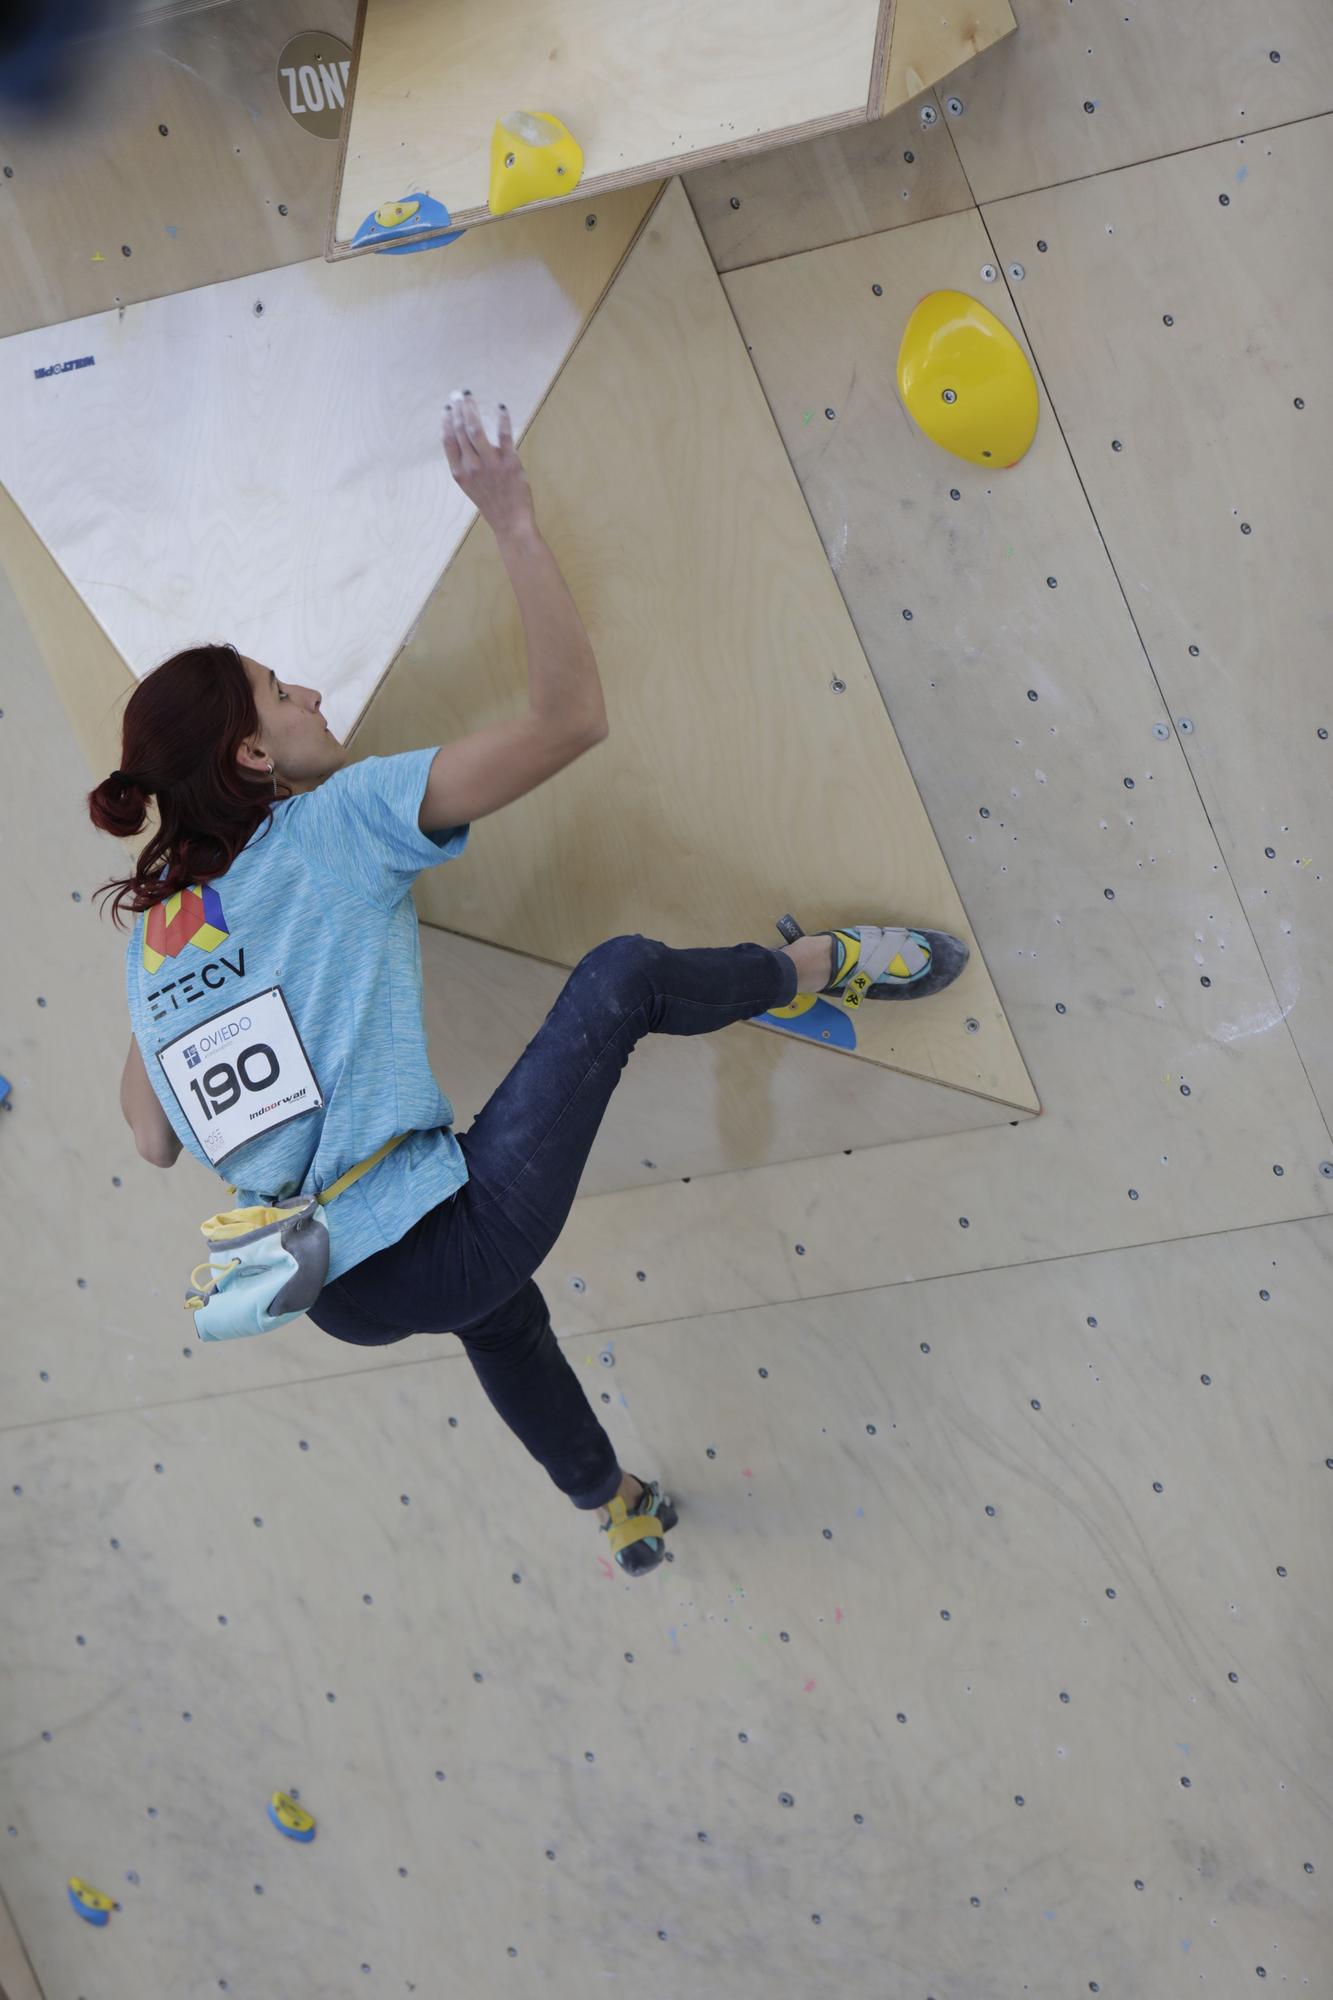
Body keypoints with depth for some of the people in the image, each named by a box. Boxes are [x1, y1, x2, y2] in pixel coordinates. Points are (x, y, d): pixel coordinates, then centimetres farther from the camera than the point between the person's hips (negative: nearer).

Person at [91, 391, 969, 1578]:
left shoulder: (150, 941, 9)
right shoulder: (336, 824, -9)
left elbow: (158, 1143, 19)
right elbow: (571, 720, -15)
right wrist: (515, 524, -9)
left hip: (345, 1297, 7)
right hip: (447, 1240, -7)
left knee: (497, 1310, 42)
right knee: (622, 976, 8)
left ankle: (616, 1511, 62)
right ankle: (830, 967, 34)